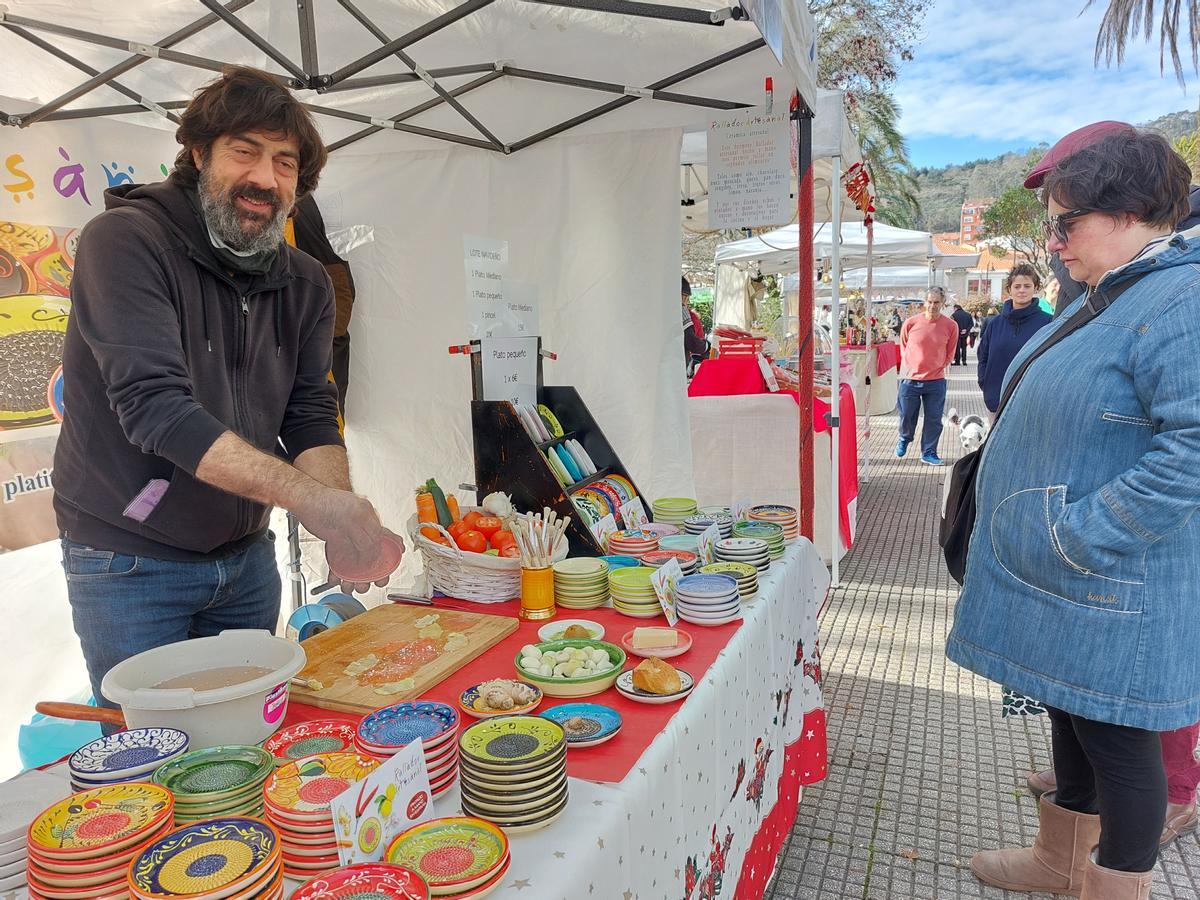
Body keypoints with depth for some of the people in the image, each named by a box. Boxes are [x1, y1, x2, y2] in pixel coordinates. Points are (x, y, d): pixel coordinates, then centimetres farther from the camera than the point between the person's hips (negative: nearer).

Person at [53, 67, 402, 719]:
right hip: (129, 566, -5)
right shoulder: (125, 240, -16)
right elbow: (154, 406, -28)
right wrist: (311, 497, -37)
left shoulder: (305, 283, 1)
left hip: (247, 558, 5)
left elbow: (311, 419, -4)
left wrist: (343, 516, -24)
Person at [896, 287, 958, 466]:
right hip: (910, 379, 0)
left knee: (934, 420, 5)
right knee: (907, 416, 11)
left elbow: (950, 354, 9)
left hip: (936, 381, 0)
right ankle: (905, 439, 40)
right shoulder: (911, 323, -6)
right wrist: (908, 366, 3)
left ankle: (928, 452, 19)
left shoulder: (951, 326, -4)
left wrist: (938, 368, 4)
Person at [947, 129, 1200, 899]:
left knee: (1115, 739, 7)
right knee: (1072, 719, 22)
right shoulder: (1106, 297, 12)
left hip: (1113, 593, -10)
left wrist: (1078, 536, -25)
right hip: (1058, 575, 10)